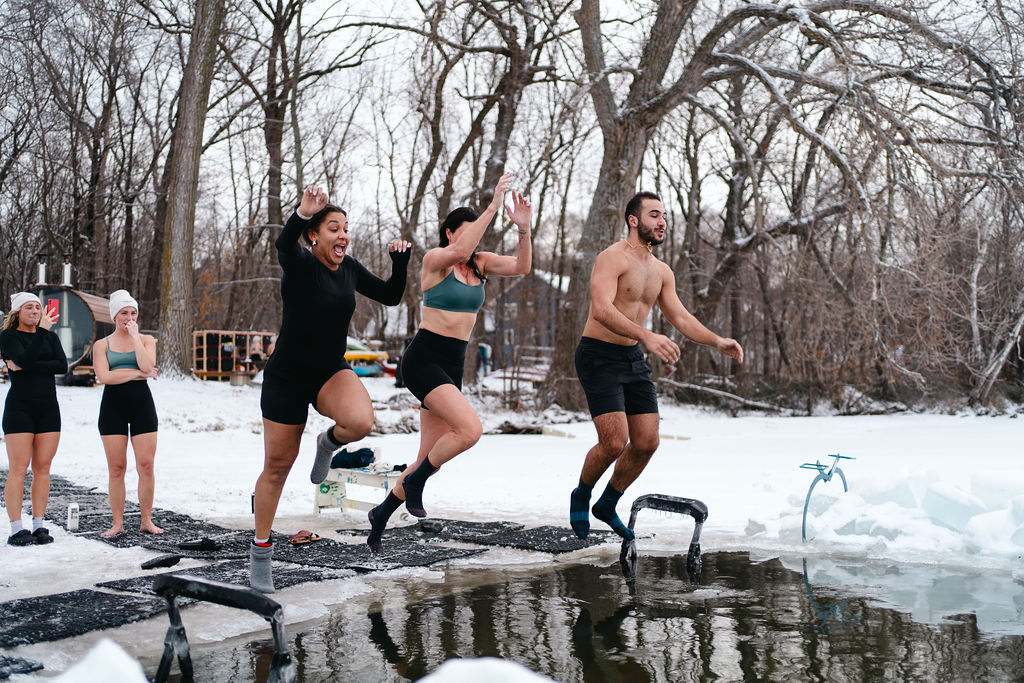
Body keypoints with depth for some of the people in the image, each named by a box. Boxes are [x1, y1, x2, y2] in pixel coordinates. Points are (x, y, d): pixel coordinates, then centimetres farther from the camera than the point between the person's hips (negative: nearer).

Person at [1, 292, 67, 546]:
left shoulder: (50, 337, 13)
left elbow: (62, 365, -3)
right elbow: (25, 359, -18)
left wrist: (26, 367, -10)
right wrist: (42, 331, -18)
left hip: (48, 408, 4)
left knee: (42, 468, 3)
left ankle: (39, 526, 8)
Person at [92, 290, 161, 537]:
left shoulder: (146, 340, 9)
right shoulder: (102, 345, 7)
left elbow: (147, 366, -10)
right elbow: (104, 376, -8)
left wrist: (134, 335, -8)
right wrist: (137, 373, -8)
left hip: (142, 405, 0)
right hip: (113, 406, 0)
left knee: (146, 465, -4)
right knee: (116, 467, 1)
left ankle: (146, 521, 6)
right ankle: (117, 523, 8)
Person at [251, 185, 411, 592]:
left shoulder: (349, 269, 1)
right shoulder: (301, 264, -15)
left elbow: (390, 297, 11)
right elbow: (283, 245, -39)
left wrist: (400, 261, -7)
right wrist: (301, 214, -59)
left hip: (332, 374, 4)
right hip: (288, 377, -4)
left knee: (360, 421, -32)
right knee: (277, 467, 5)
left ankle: (330, 442, 5)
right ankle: (260, 551, 24)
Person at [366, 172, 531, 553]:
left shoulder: (480, 264, 11)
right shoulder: (434, 259, -7)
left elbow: (522, 267, -3)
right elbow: (459, 250, -29)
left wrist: (523, 228, -18)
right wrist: (493, 207, -30)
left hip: (453, 366, 7)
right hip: (423, 359, -7)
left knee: (431, 459, 8)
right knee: (470, 429, -26)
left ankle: (380, 517, 27)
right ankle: (414, 481, -2)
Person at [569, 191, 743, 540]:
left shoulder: (662, 271, 11)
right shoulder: (612, 258, -15)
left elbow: (681, 317, 14)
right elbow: (601, 309, -29)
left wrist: (717, 342, -2)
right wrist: (647, 336, -41)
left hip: (634, 358, 8)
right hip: (599, 355, -8)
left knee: (647, 442, 4)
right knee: (614, 442, -14)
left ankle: (607, 505, 25)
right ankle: (580, 498, 14)